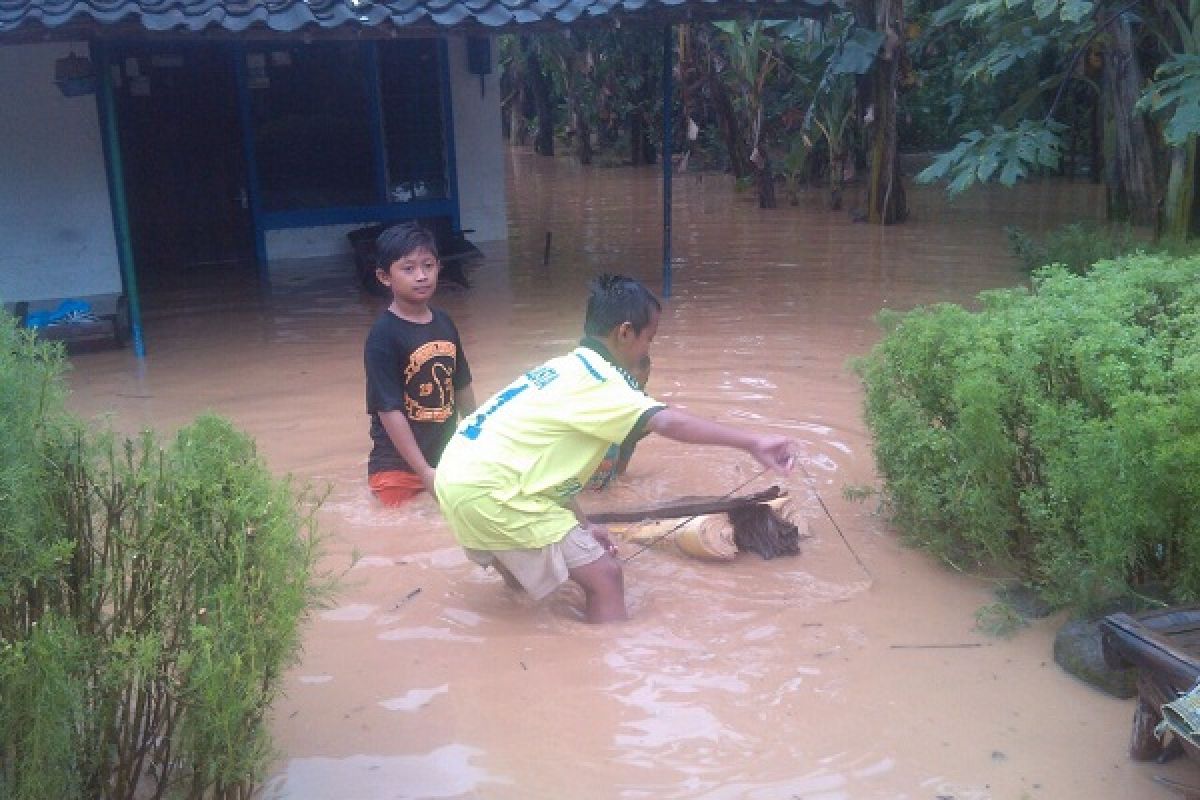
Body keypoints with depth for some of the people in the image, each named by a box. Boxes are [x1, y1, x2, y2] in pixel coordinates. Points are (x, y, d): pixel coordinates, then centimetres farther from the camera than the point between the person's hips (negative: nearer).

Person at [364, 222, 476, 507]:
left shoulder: (444, 323, 3)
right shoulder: (384, 335, -17)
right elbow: (389, 410, -19)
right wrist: (424, 472, -20)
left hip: (447, 458, 7)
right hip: (399, 467, -6)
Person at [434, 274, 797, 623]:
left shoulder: (567, 368, 14)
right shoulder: (596, 379, -14)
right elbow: (667, 422, -29)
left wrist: (581, 524, 18)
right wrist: (753, 443, -34)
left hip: (461, 474, 10)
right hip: (489, 490, -10)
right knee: (605, 577, -8)